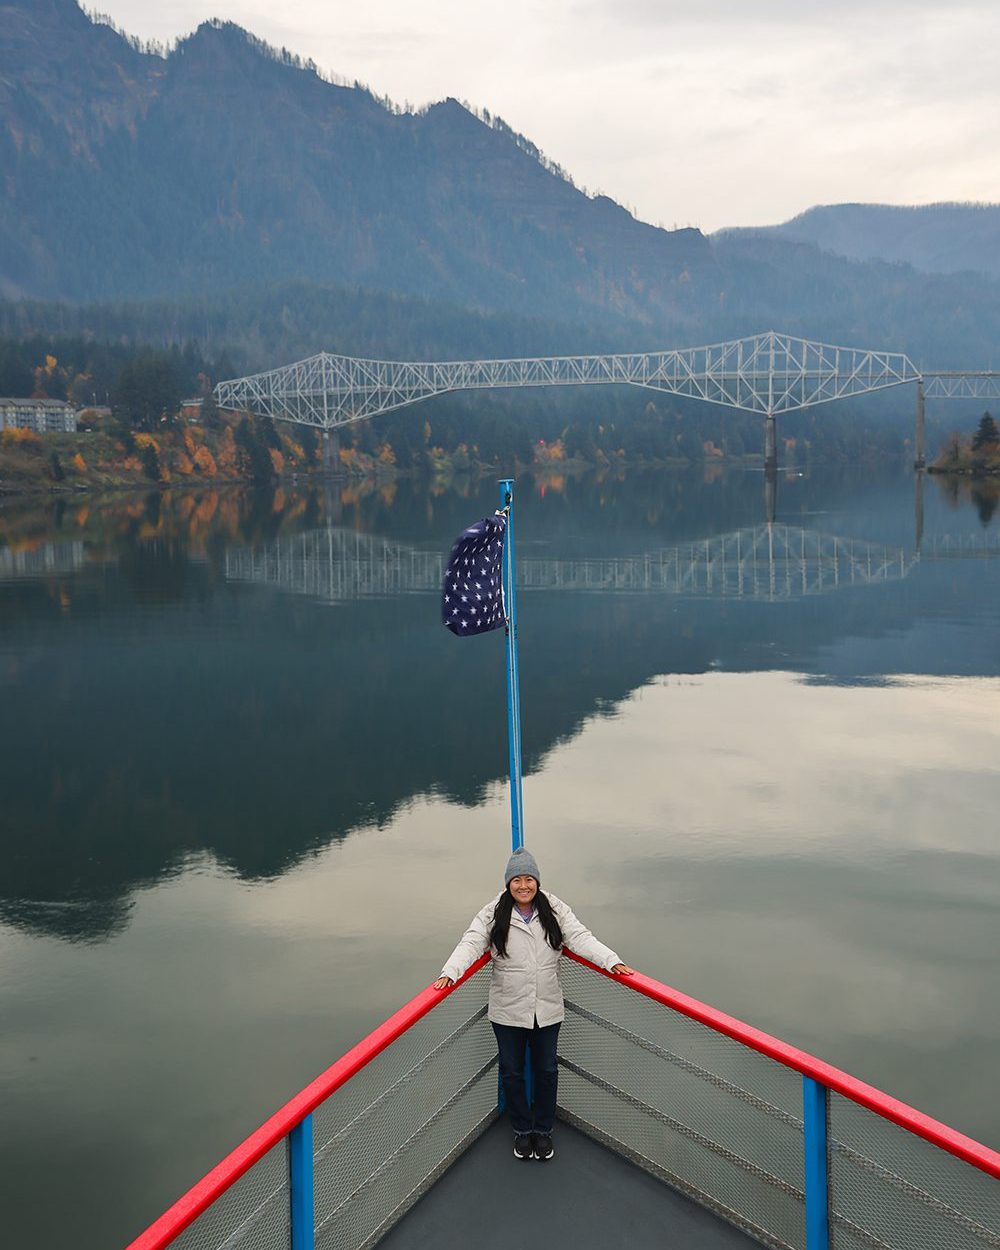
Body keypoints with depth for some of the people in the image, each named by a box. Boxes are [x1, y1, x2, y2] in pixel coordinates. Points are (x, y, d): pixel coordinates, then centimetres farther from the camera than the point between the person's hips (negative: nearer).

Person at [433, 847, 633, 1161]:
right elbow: (471, 943, -16)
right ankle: (522, 1130, 31)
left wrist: (612, 961, -25)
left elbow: (580, 937, -11)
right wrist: (449, 973, -33)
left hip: (547, 1009, 1)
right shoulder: (493, 913, -7)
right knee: (511, 1072, 11)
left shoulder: (555, 909, -3)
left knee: (546, 1070, 13)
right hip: (508, 1011, -1)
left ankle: (543, 1130, 31)